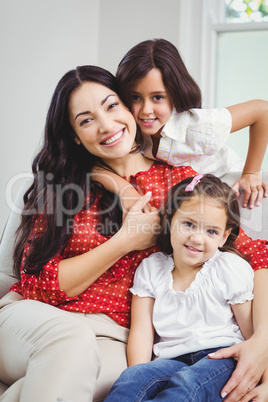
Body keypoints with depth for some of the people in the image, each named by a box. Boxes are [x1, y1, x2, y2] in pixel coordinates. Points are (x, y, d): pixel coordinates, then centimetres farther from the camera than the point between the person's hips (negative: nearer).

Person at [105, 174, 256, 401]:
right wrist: (139, 374, -13)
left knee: (186, 384, -36)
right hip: (172, 360, 3)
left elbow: (254, 332, 2)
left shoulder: (231, 269, 0)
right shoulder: (151, 269, 7)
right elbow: (141, 331, 2)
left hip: (222, 357, -2)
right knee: (132, 379, -30)